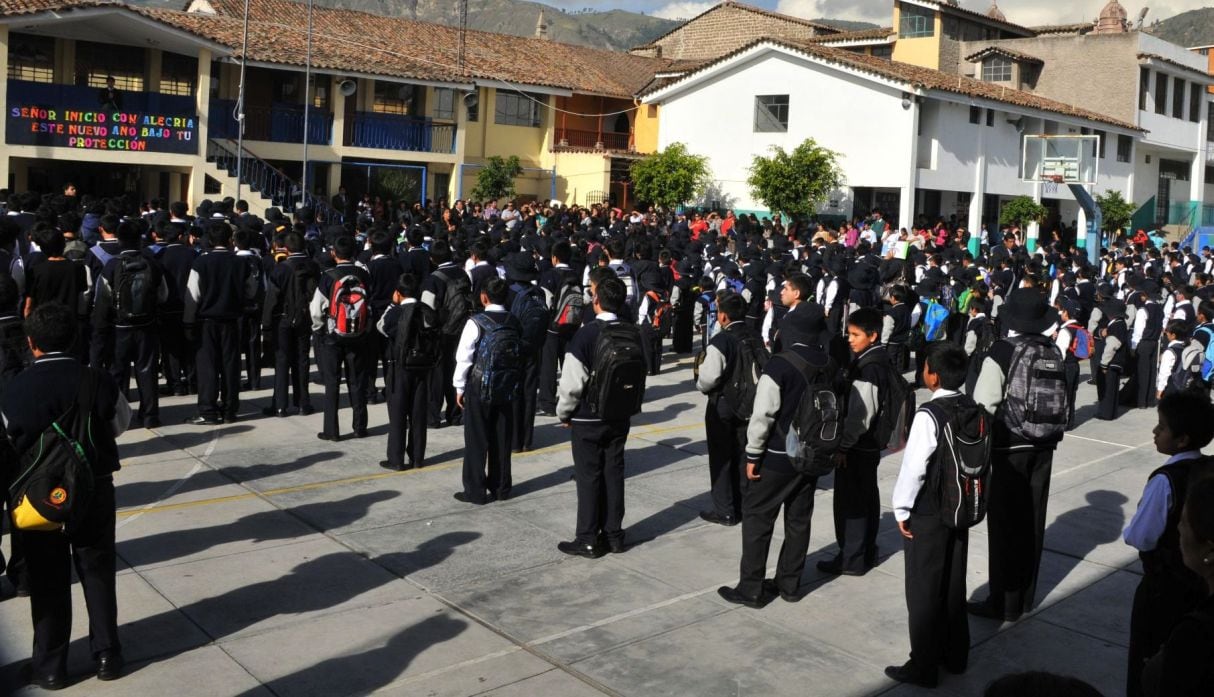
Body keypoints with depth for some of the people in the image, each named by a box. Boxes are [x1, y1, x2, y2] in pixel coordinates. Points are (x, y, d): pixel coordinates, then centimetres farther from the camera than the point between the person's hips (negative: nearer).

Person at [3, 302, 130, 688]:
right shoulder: (98, 381, -12)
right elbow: (120, 424, 4)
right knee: (98, 573, 15)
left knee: (47, 581, 12)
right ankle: (107, 655, 22)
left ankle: (50, 666, 21)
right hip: (94, 491, 1)